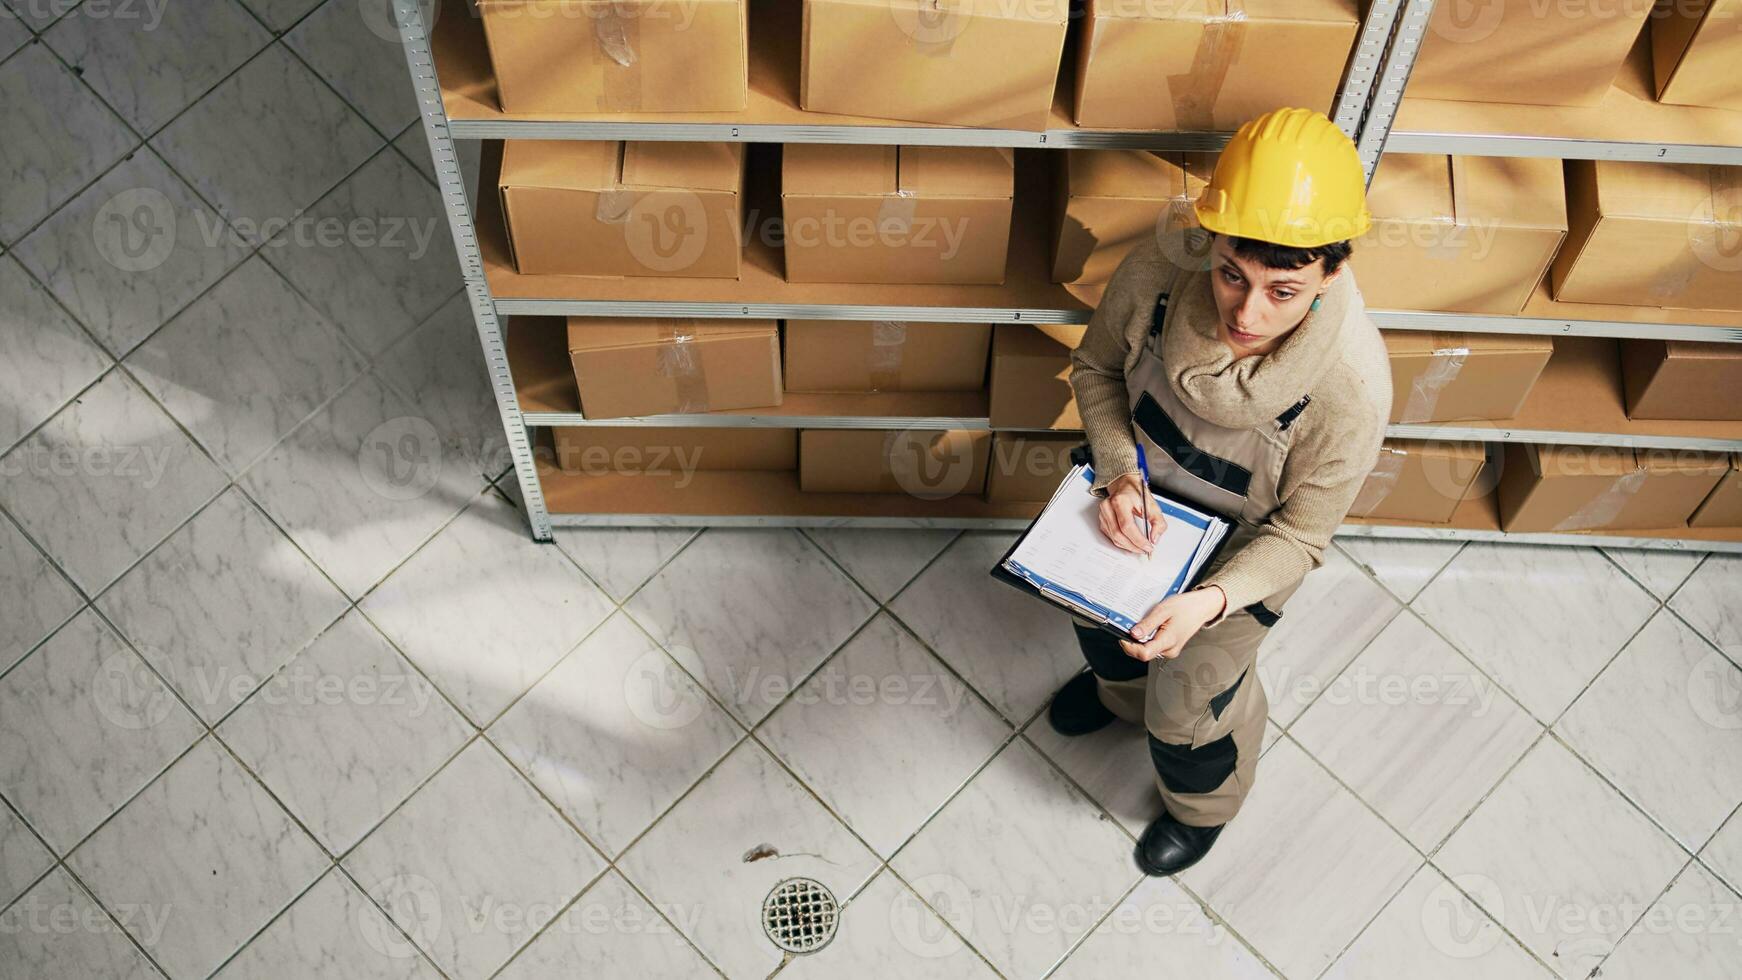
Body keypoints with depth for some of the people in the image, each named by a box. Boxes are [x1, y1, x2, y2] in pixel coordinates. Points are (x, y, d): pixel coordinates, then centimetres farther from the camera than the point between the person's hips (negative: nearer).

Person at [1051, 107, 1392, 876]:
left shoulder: (1350, 386, -40)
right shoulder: (1159, 270, -33)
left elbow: (1301, 534, -24)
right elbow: (1096, 367, -11)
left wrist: (1209, 601, -41)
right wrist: (1118, 471, -28)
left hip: (1238, 558, -3)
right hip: (1135, 507, 4)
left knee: (1189, 702, 22)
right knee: (1102, 624, 34)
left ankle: (1203, 805, 60)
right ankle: (1120, 691, 73)